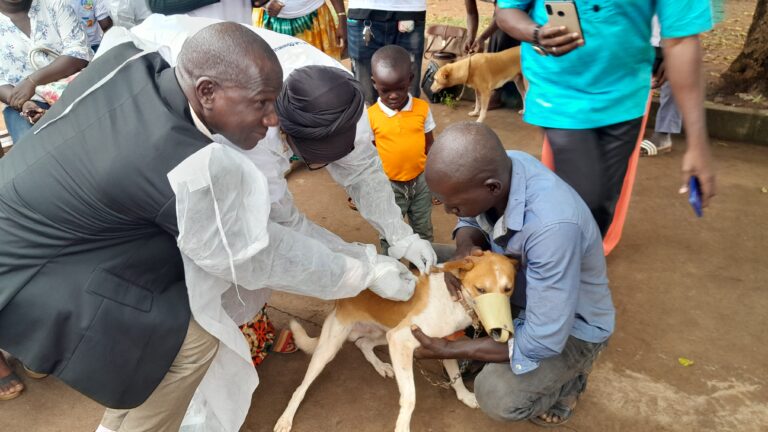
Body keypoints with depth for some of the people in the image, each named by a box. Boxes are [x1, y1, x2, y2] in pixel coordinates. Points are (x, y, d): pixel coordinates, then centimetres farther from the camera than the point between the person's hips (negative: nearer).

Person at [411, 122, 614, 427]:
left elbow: (542, 340, -33)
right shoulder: (495, 167, -21)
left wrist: (449, 350, -23)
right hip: (520, 284, 6)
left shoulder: (553, 225, -42)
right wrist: (465, 248, -24)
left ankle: (567, 377, 6)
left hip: (572, 324, -6)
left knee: (497, 396, -27)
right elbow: (470, 221, 1)